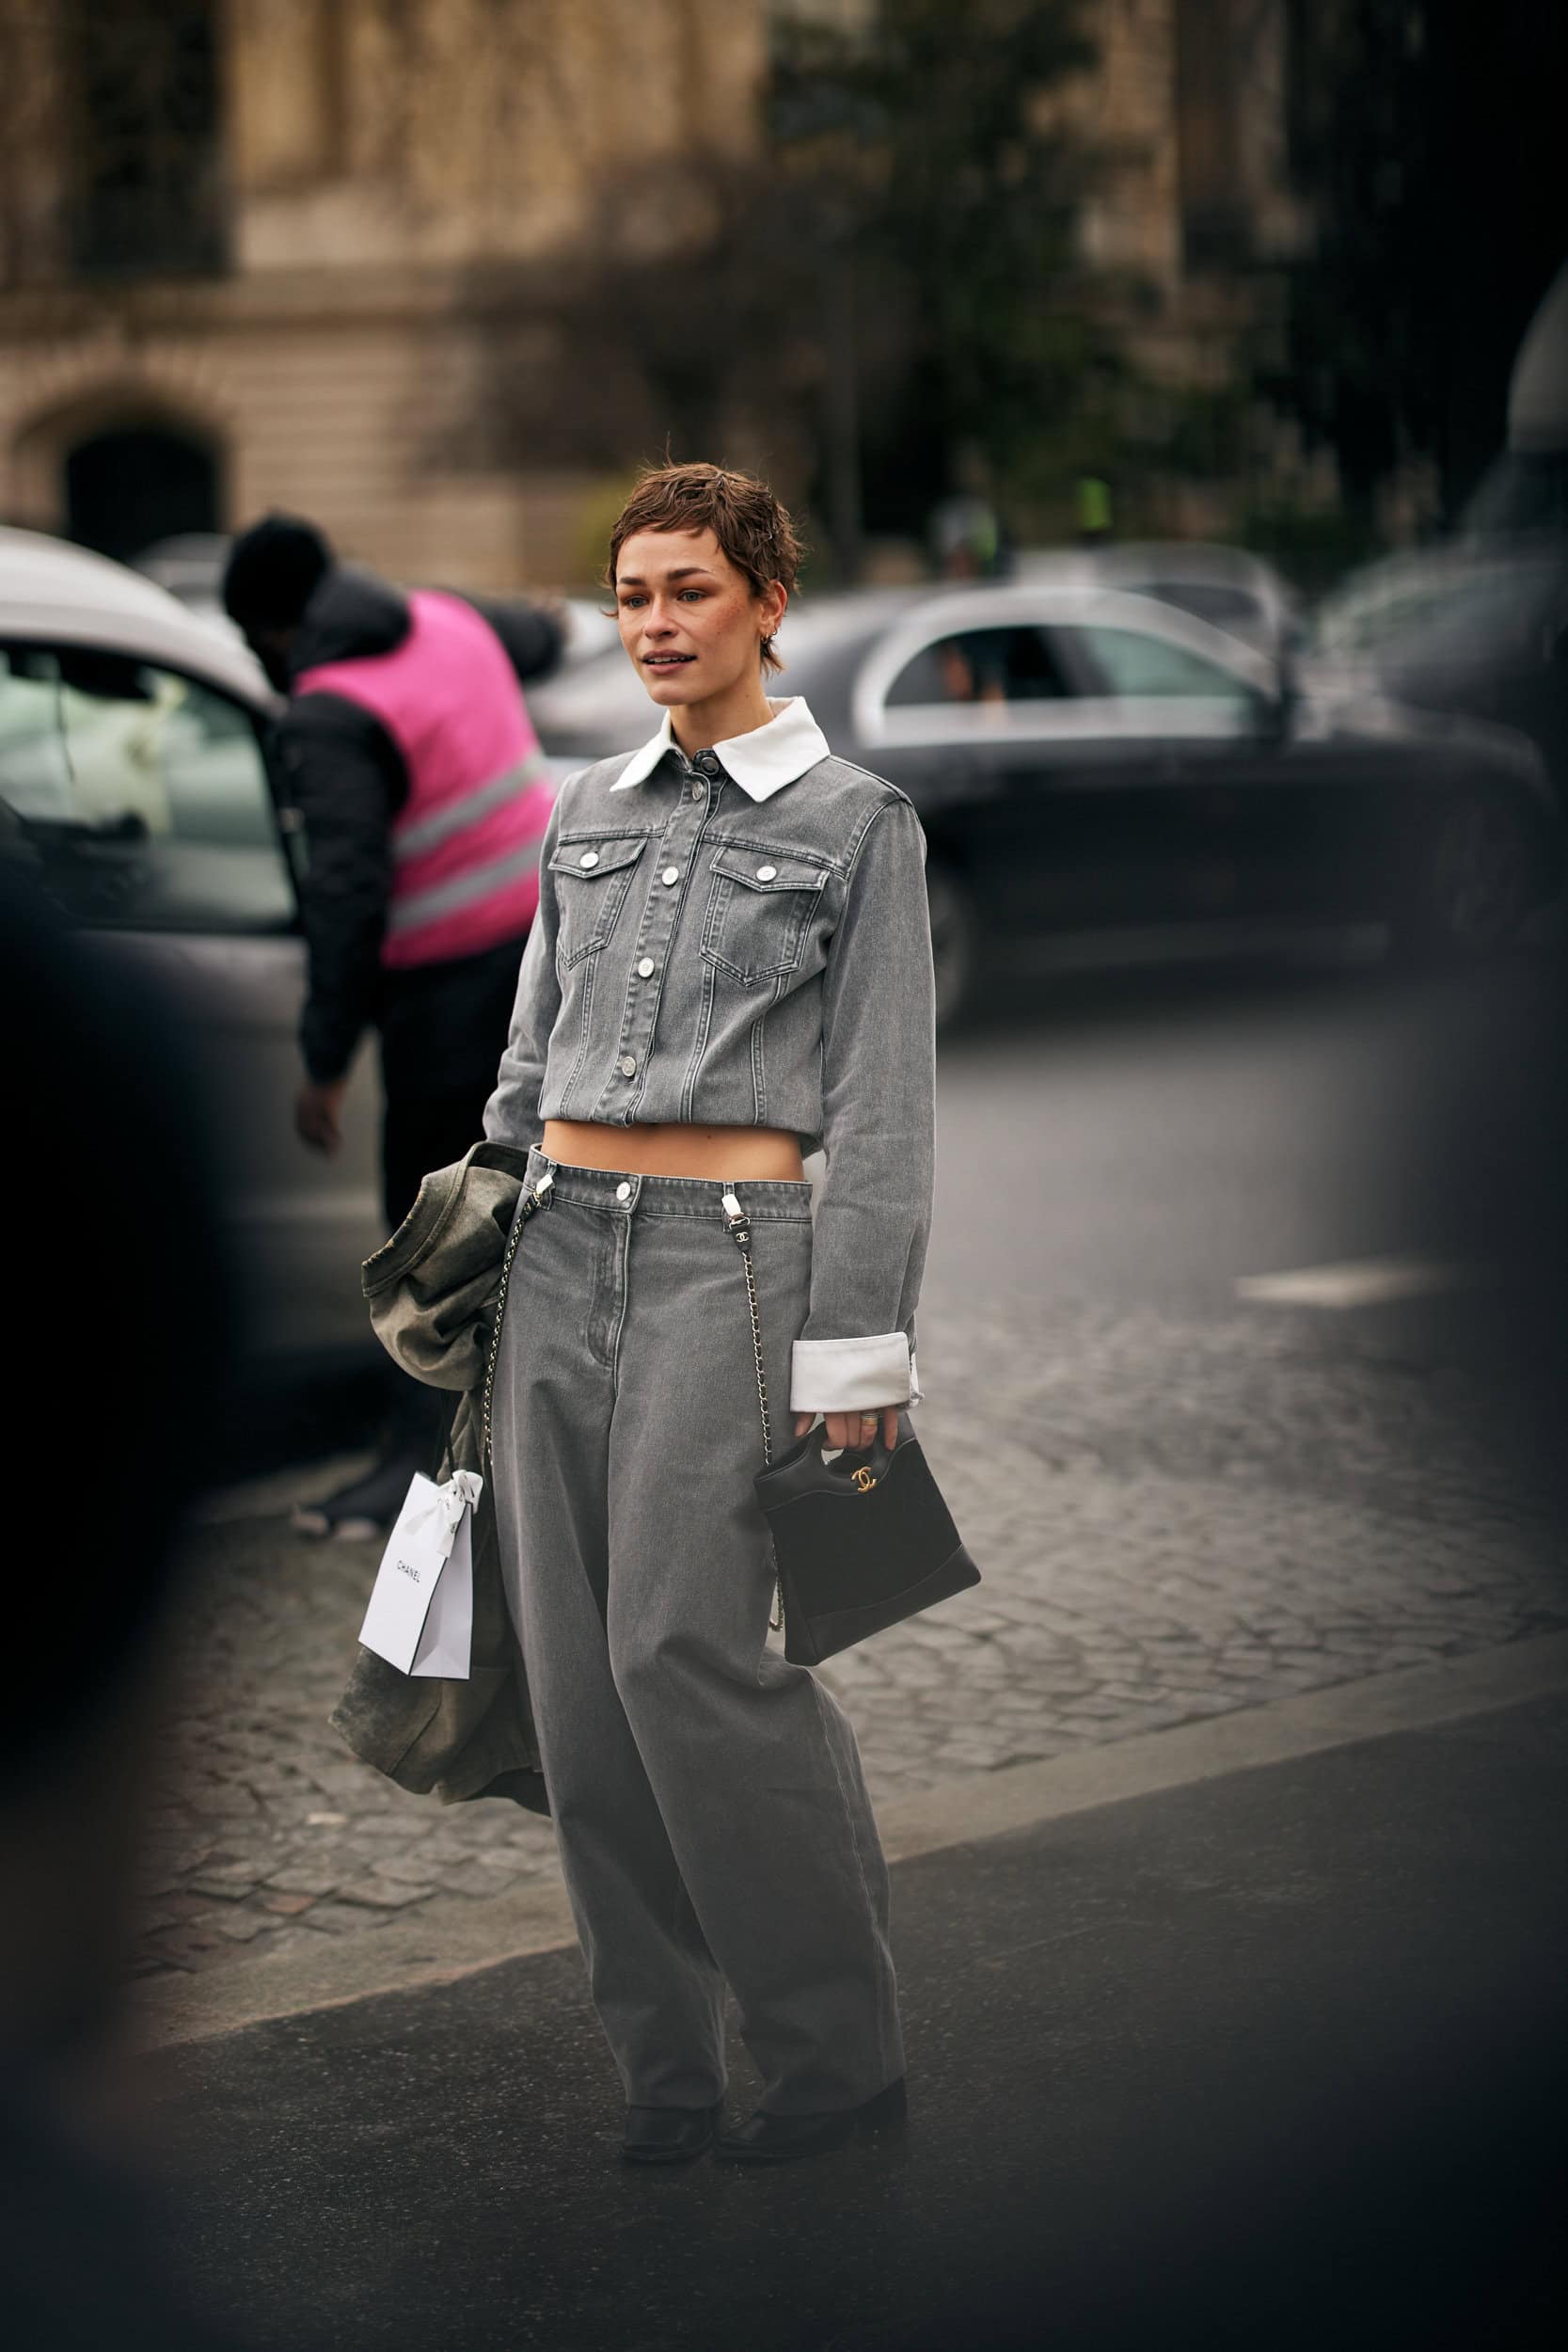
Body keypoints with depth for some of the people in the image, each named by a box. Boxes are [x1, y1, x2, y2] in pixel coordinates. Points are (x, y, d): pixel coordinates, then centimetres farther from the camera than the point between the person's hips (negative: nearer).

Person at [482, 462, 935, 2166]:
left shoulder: (857, 823, 1)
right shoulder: (584, 812, 16)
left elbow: (881, 1105, -3)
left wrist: (856, 1348, -9)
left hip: (733, 1255, -5)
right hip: (562, 1250, 6)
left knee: (687, 1648, -13)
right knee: (579, 1671, 2)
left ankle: (838, 2051, 1)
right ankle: (664, 2063, 11)